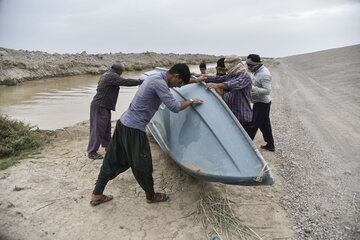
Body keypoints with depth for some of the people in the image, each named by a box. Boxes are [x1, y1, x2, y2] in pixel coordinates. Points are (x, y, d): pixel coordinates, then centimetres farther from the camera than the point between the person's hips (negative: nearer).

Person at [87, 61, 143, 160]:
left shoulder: (105, 75, 16)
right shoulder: (112, 76, -17)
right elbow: (125, 82, -26)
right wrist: (140, 81, -22)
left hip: (104, 107, 11)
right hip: (100, 107, -11)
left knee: (106, 127, 21)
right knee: (97, 129, -4)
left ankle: (107, 145, 37)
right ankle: (91, 152, 5)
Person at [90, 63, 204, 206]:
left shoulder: (156, 76, 13)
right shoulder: (159, 83, -18)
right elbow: (174, 107, -22)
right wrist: (191, 101, -5)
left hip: (124, 122, 10)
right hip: (134, 128, -10)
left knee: (113, 160, 17)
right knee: (142, 165, 9)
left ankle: (96, 195, 28)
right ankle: (151, 196, 30)